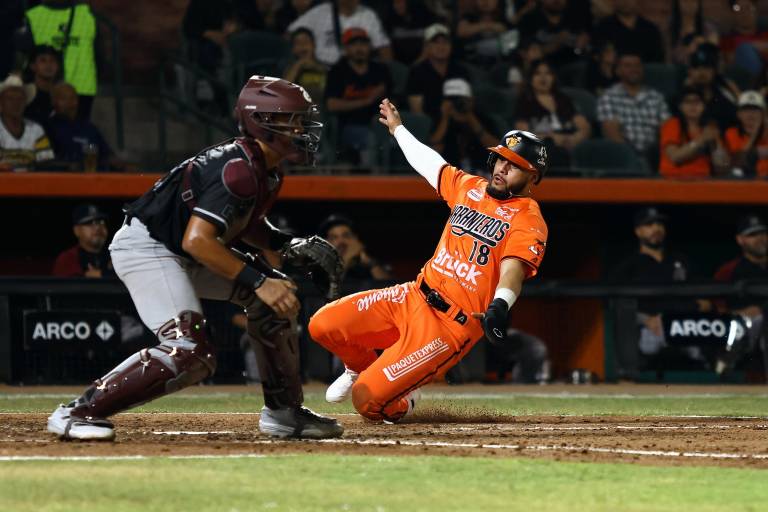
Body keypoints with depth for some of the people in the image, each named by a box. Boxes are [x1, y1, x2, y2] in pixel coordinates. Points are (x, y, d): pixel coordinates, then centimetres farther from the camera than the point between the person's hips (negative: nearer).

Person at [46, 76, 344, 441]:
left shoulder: (267, 172, 5)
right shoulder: (239, 170, -25)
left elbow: (246, 223, 24)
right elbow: (197, 240, -32)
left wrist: (288, 244, 5)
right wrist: (258, 282, -30)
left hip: (183, 255, 11)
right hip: (145, 247, -11)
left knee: (275, 295, 8)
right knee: (190, 353, -25)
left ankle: (283, 412, 17)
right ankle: (78, 412, -22)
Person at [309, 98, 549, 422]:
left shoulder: (528, 221, -9)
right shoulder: (468, 187, 12)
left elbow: (513, 269, -27)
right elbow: (427, 162, 31)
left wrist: (500, 305, -47)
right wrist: (397, 129, 43)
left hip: (451, 327, -7)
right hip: (414, 297, 7)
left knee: (369, 402, -17)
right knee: (323, 325, -6)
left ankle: (405, 398, 21)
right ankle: (361, 368, 27)